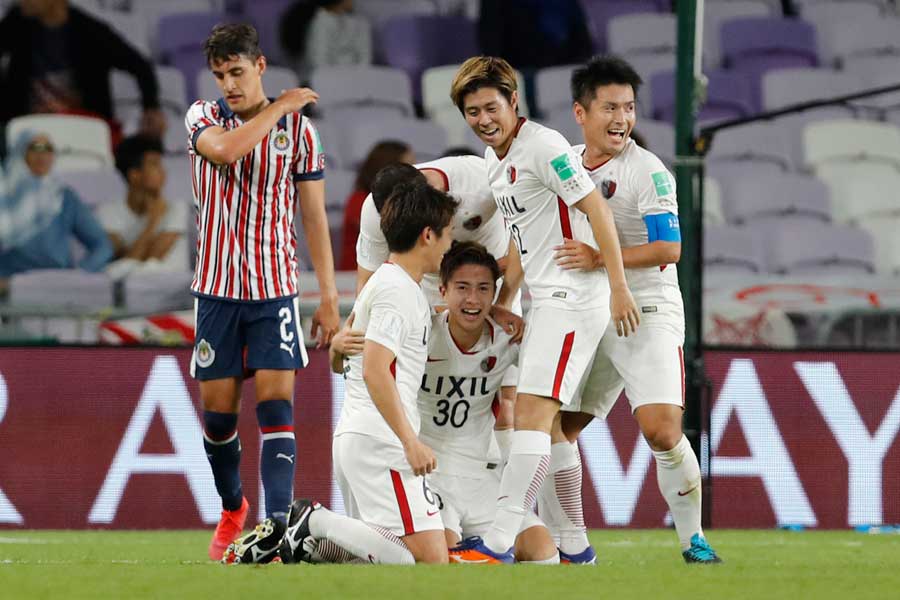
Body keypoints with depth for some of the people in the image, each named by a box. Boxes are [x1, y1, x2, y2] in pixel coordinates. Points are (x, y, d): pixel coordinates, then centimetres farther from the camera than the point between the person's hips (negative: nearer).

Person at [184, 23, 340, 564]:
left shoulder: (299, 128, 2)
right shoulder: (203, 117, 3)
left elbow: (315, 217, 3)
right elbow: (226, 149, -22)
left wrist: (330, 297, -1)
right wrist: (279, 108, -13)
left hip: (276, 286, -1)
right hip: (217, 287, 1)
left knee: (276, 401, -13)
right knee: (218, 408, 5)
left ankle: (278, 524, -22)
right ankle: (232, 511, 27)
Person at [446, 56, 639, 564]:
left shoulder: (543, 147, -13)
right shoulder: (494, 160, 16)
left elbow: (597, 210, -17)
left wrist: (619, 288, -20)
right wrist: (502, 302, 25)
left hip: (574, 299, -10)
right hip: (547, 300, 10)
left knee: (533, 414, -17)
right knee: (545, 423, 10)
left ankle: (498, 545, -23)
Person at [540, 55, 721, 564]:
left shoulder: (649, 172, -10)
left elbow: (670, 248, -19)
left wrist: (601, 259, -26)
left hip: (647, 313, -6)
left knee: (662, 429, -19)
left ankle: (693, 540, -3)